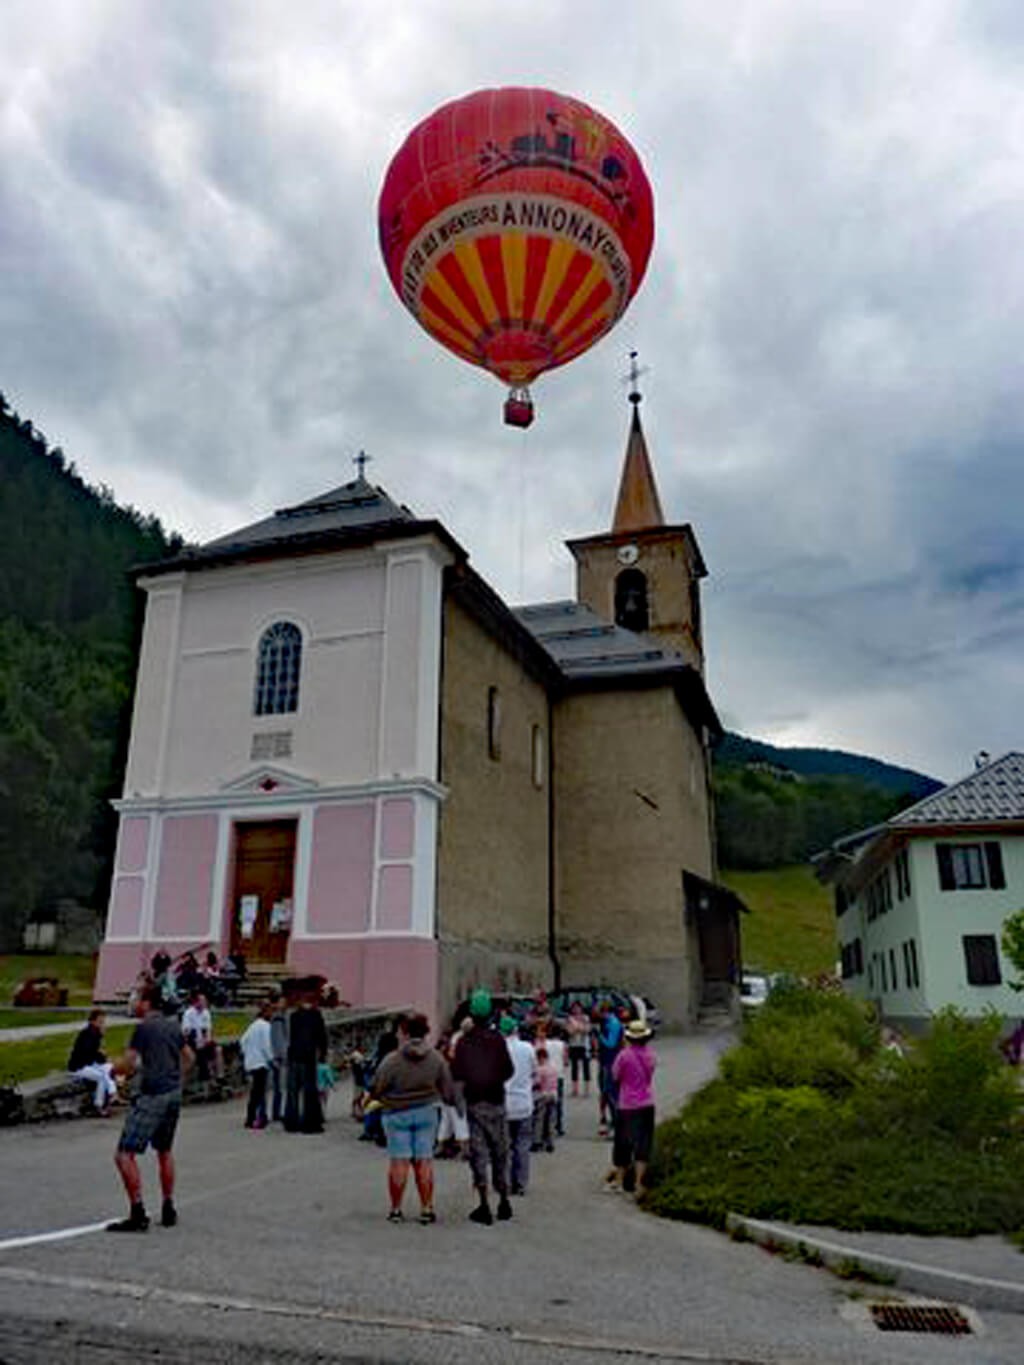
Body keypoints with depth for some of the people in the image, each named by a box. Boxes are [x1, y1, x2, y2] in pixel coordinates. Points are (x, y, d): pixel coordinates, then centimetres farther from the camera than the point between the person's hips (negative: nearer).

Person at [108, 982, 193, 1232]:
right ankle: (168, 1210, 26)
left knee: (124, 1155, -4)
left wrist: (113, 1070, 7)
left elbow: (127, 1064, -14)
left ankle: (138, 1214, -7)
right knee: (165, 1151, 21)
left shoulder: (143, 1027, -10)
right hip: (174, 1094, 8)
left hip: (152, 1097, -8)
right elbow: (189, 1058, 22)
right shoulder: (173, 1025, 12)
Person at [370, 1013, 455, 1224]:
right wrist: (450, 1101, 21)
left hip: (397, 1114, -2)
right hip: (426, 1112, 2)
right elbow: (448, 1092, 0)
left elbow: (376, 1090, -8)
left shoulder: (392, 1060, -14)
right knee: (424, 1161, 8)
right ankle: (426, 1209, 14)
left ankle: (395, 1209, 14)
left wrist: (371, 1098, 14)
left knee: (398, 1161, 6)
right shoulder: (437, 1059, -6)